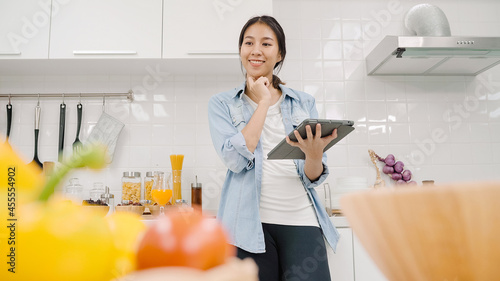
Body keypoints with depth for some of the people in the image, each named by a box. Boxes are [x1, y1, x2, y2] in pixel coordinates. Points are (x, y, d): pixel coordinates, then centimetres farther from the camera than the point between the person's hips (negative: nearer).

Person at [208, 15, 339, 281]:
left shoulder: (304, 103, 10)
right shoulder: (222, 103, 6)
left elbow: (313, 177, 7)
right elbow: (236, 159, -12)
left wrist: (314, 154, -17)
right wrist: (264, 101, -5)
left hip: (302, 220, 2)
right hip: (250, 222, -1)